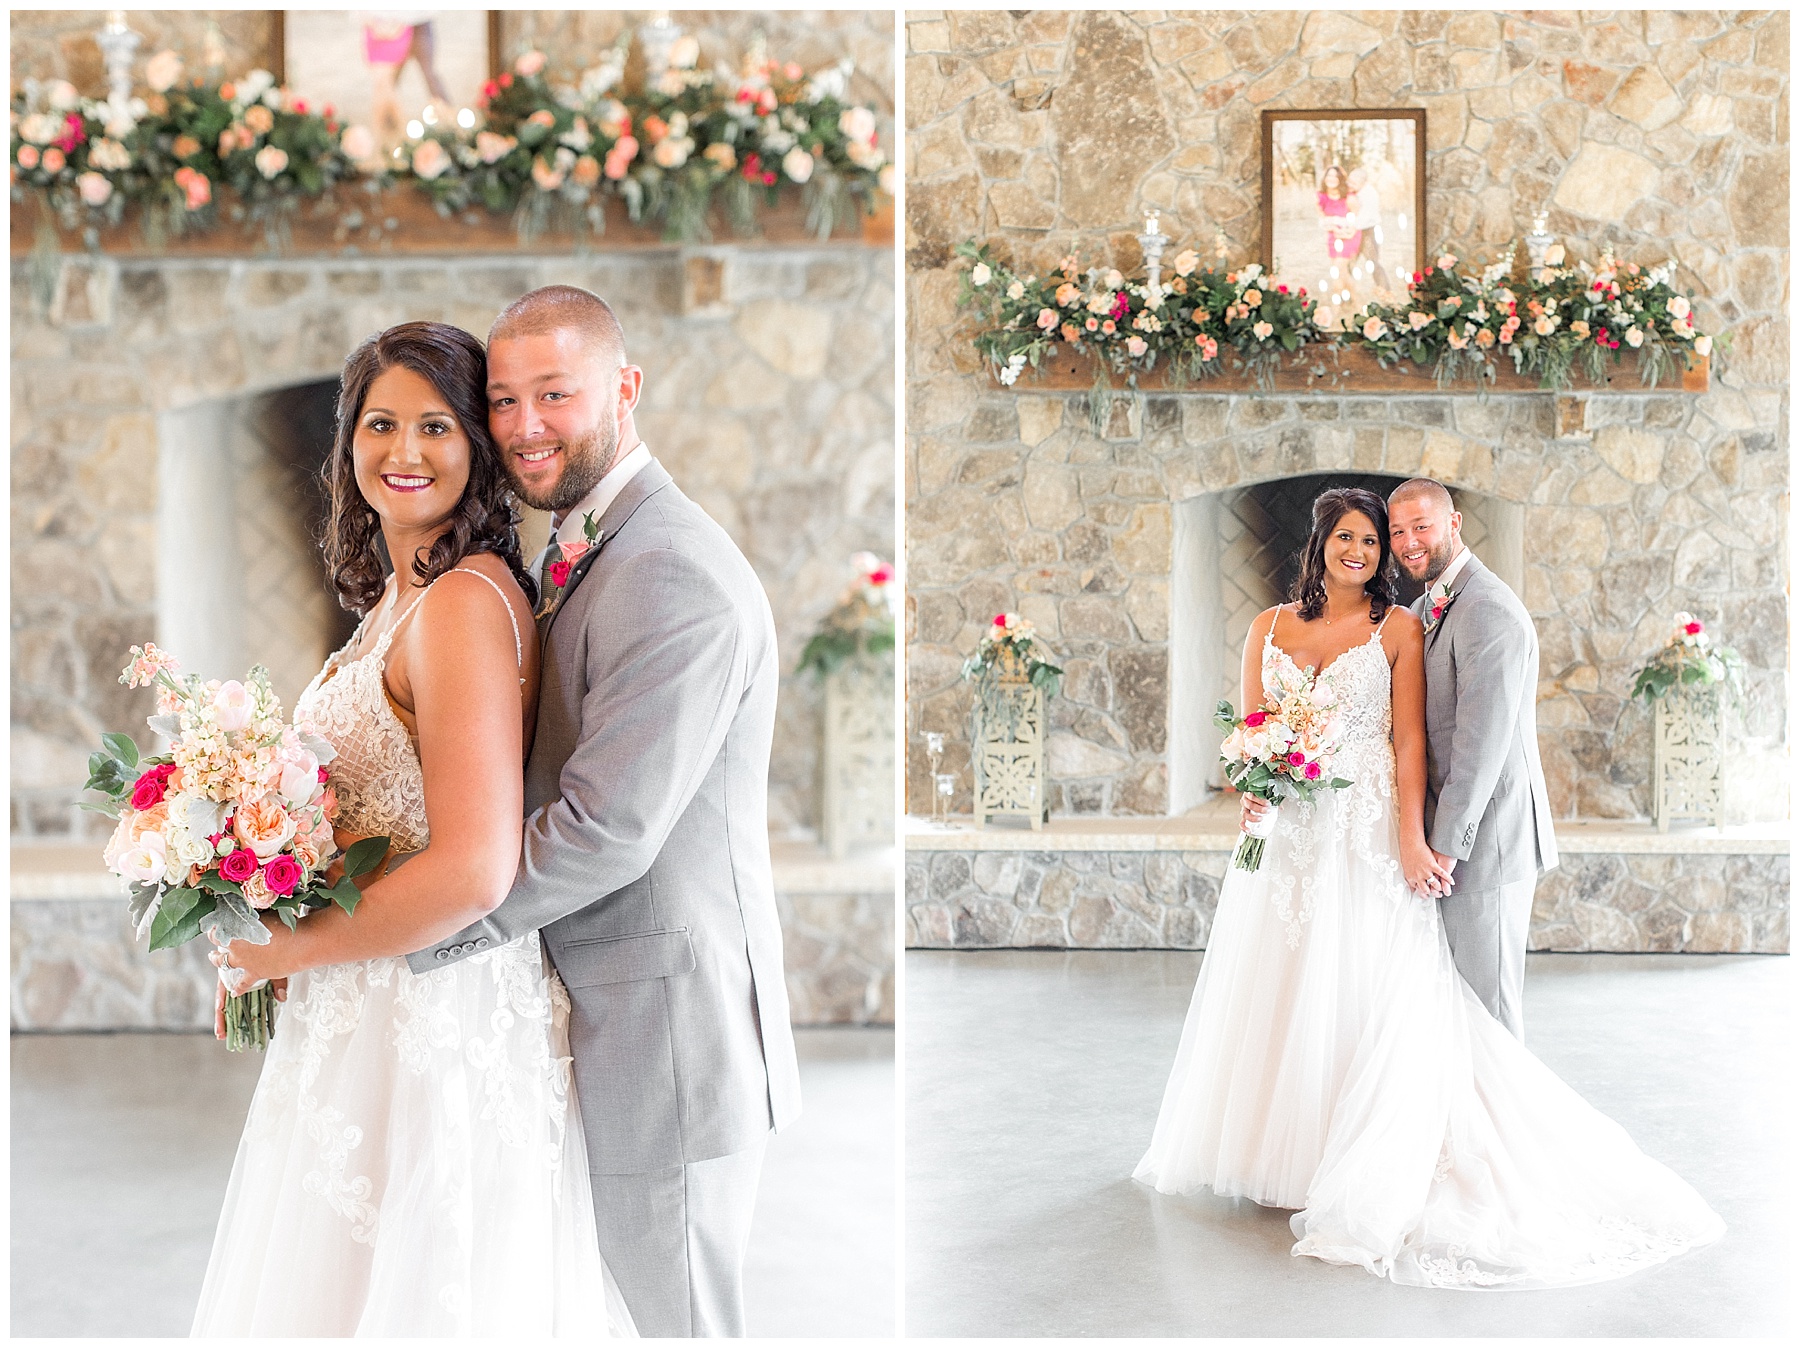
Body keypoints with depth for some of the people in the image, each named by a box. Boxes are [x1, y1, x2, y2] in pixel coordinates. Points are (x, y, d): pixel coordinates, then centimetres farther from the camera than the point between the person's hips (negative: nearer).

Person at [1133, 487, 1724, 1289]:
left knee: (1364, 994, -3)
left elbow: (1409, 742, -5)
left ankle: (1361, 1176, 4)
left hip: (1367, 836, -3)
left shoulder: (1397, 629, 1)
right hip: (1286, 836, 3)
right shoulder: (1271, 627, 10)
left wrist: (1412, 840, -15)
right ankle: (1273, 1143, 24)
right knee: (1277, 992, 9)